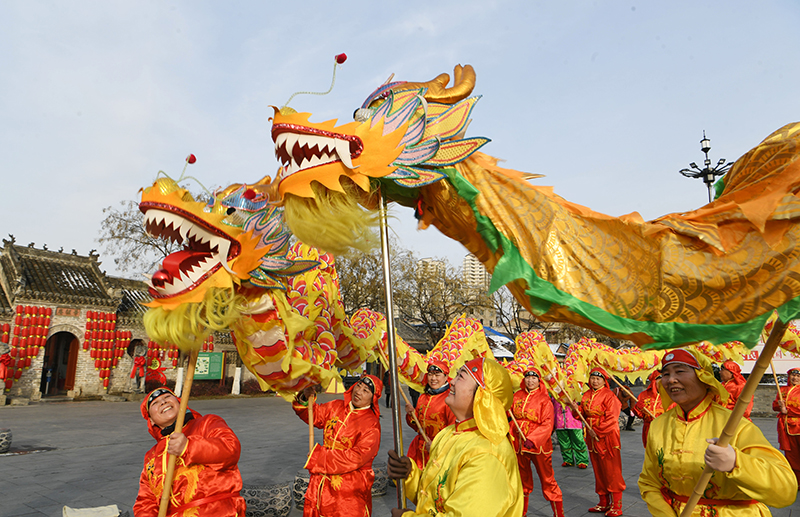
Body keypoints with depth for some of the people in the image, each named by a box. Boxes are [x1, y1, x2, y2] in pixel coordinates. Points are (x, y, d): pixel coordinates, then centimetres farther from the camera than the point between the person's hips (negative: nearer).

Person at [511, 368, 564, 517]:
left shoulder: (544, 399, -8)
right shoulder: (517, 396, 4)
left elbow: (547, 424, -14)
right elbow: (511, 416, 15)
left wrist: (533, 439, -24)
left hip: (538, 444, -4)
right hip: (519, 444, 4)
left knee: (547, 480, 2)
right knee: (522, 481, 17)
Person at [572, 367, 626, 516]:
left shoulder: (609, 395, -11)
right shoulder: (586, 395, 9)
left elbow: (611, 418, -17)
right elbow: (584, 414, 14)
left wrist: (597, 431, -19)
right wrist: (577, 410, -6)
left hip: (607, 436, -7)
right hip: (592, 437, 7)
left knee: (611, 471, -1)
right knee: (598, 471, 14)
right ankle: (604, 503, 25)